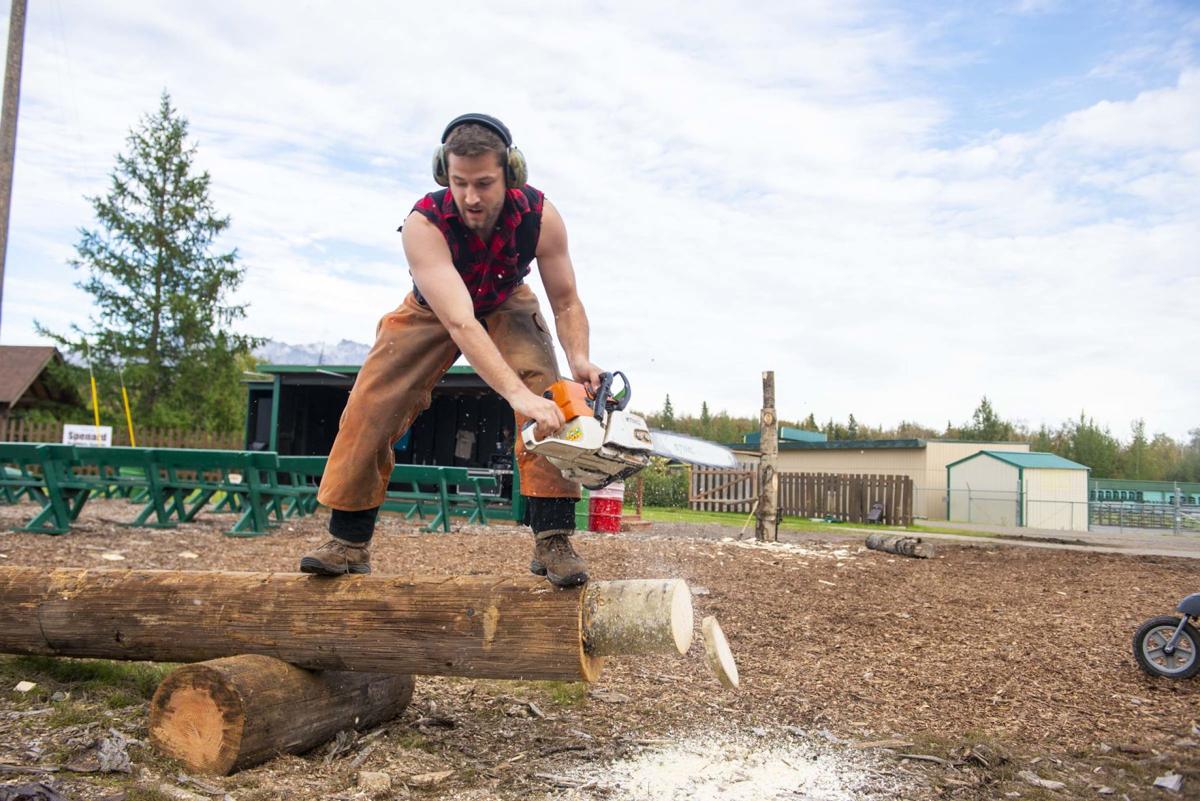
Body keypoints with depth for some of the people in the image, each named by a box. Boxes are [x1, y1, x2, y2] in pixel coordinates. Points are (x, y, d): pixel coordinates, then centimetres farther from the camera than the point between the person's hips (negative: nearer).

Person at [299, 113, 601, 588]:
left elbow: (566, 302, -20)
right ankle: (348, 544, 0)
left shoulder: (539, 216, -30)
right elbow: (460, 323, -49)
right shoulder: (424, 223, -39)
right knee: (371, 405, -12)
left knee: (546, 392, -24)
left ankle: (553, 540, -23)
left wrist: (578, 359, -41)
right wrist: (518, 395, -61)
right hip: (433, 309, -1)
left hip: (506, 306, 1)